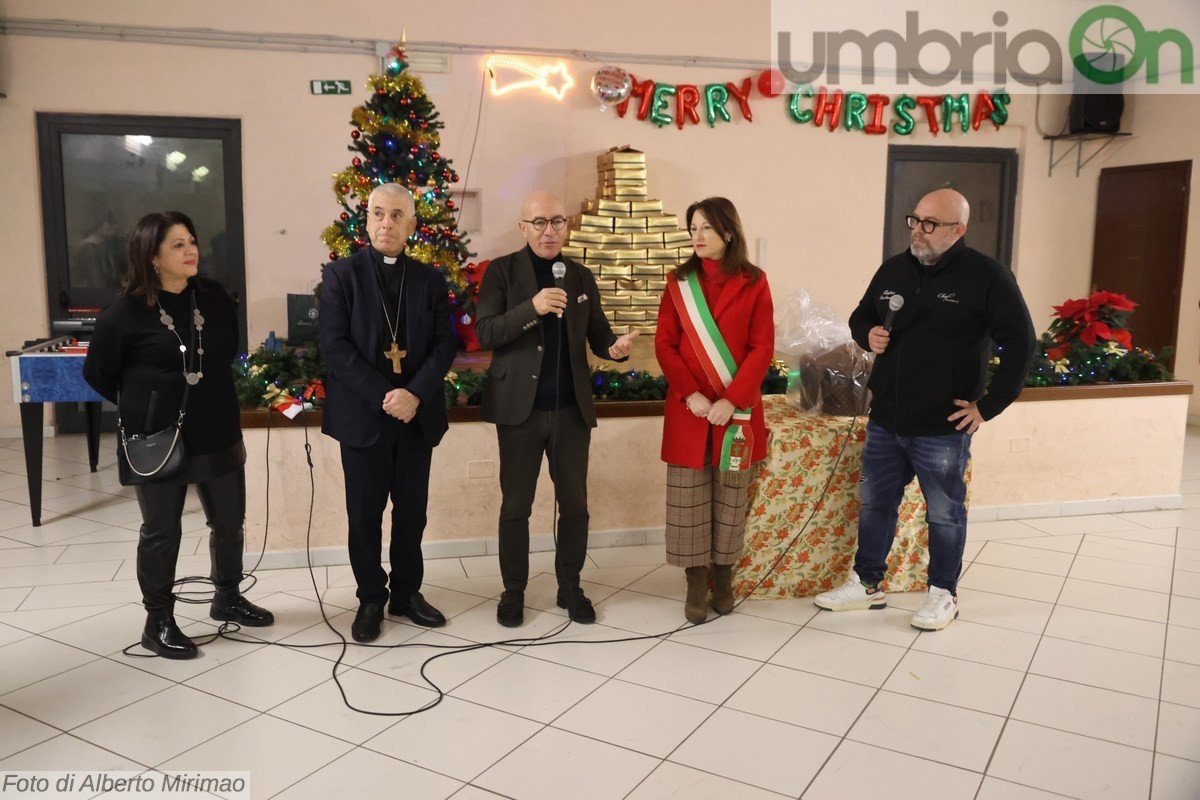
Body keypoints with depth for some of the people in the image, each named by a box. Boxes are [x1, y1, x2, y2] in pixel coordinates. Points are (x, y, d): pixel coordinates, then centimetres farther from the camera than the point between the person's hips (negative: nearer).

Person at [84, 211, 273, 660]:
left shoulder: (215, 298, -1)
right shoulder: (126, 311, -12)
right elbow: (96, 372, 0)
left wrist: (212, 398, 13)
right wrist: (141, 407, 5)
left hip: (218, 433, 5)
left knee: (230, 522, 14)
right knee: (161, 533, 8)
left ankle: (227, 598, 35)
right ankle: (158, 622, 22)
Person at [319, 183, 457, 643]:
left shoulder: (430, 279, 8)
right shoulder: (342, 275, 0)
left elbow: (446, 344, 1)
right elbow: (334, 345, -9)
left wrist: (415, 393, -15)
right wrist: (383, 395, -17)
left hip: (418, 414, 3)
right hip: (363, 414, -2)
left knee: (412, 511, 11)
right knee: (365, 514, 6)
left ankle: (407, 593, 26)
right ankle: (371, 599, 21)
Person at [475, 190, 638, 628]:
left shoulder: (582, 277, 9)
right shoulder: (501, 271, -3)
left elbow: (596, 333, 11)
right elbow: (484, 332, -13)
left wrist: (617, 346, -13)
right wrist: (532, 307, -27)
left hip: (572, 409, 3)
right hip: (520, 408, -3)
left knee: (575, 504, 10)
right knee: (516, 505, 8)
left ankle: (570, 588, 27)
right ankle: (513, 592, 24)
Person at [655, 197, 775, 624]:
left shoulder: (753, 283, 1)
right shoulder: (679, 282, 4)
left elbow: (762, 349, -4)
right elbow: (664, 345, 0)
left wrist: (732, 400, -15)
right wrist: (690, 395, -13)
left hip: (736, 408, 0)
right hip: (688, 409, 1)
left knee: (731, 498, 8)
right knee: (688, 500, 3)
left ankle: (723, 581, 23)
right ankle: (696, 586, 15)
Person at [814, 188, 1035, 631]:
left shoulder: (986, 275, -10)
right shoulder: (893, 268, 6)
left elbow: (1020, 344, -9)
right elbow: (860, 316, 20)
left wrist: (988, 405, -11)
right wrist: (868, 335, -4)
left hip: (942, 427, -5)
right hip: (884, 420, 6)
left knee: (944, 513, 10)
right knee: (875, 503, 15)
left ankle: (943, 594, 28)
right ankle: (866, 584, 31)